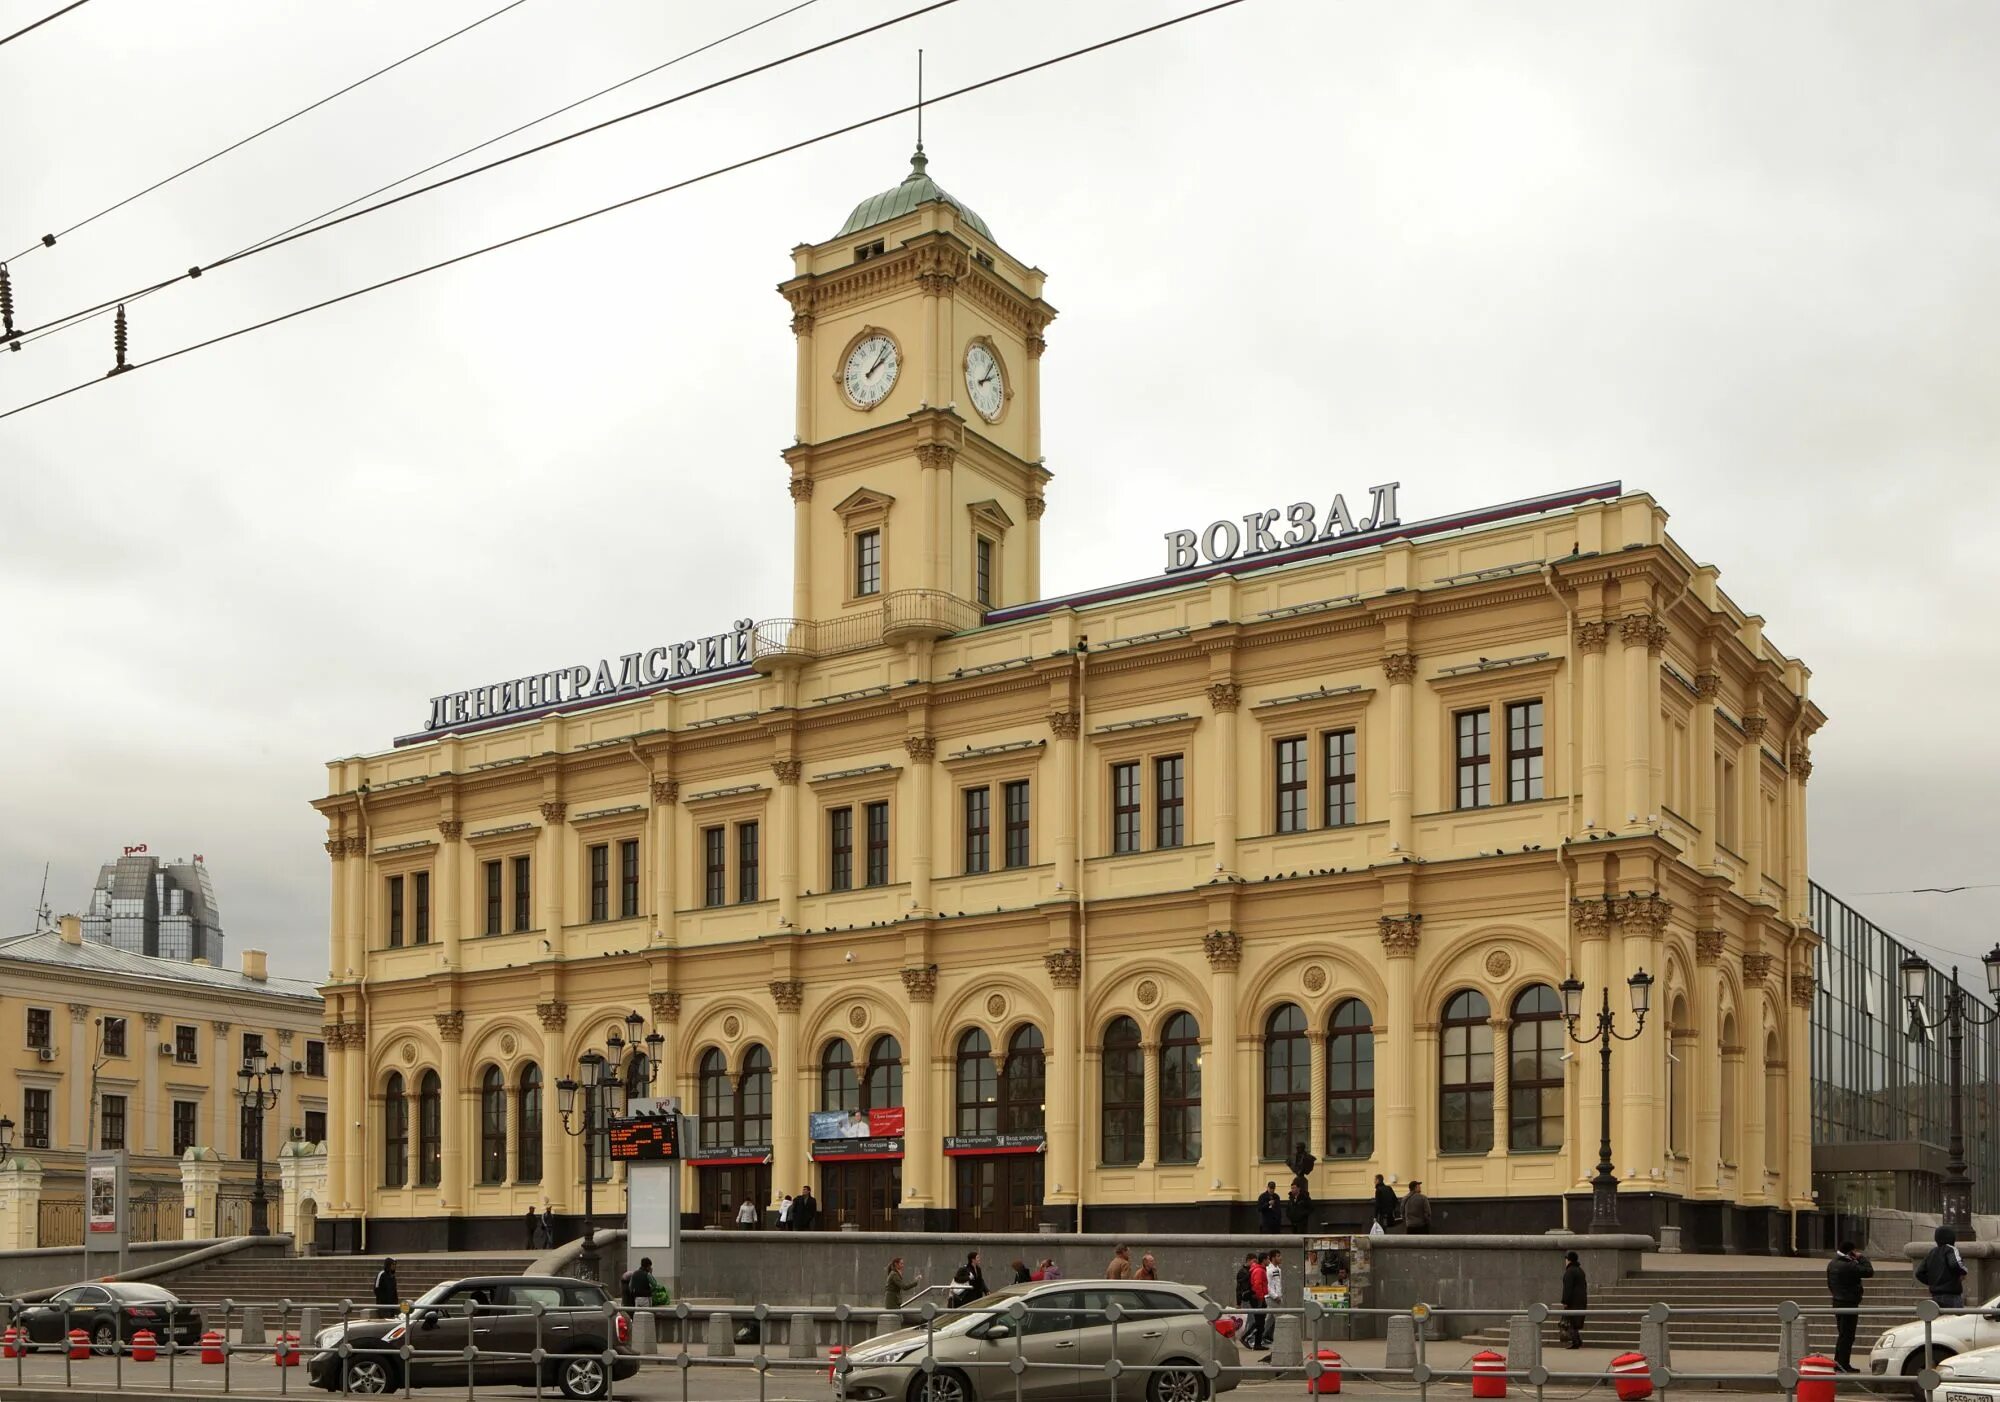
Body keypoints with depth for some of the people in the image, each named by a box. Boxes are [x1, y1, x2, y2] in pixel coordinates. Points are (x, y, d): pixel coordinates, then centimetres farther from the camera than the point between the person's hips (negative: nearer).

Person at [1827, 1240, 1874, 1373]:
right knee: (1847, 1335, -3)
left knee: (1842, 1334, 18)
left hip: (1837, 1302, 9)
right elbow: (1869, 1271, -19)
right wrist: (1861, 1258, -8)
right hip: (1849, 1303, -9)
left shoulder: (1832, 1264, 8)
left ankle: (1837, 1363, 23)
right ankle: (1844, 1365, -1)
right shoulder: (1849, 1266, -21)